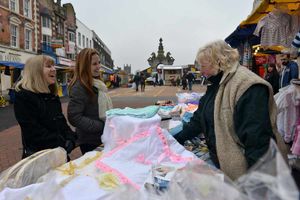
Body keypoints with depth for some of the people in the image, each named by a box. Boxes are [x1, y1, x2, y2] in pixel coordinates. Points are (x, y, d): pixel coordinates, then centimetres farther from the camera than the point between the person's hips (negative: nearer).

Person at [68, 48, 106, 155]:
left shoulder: (96, 84, 9)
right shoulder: (79, 87, -17)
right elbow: (74, 117, -23)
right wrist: (102, 126, -23)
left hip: (101, 138, 8)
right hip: (90, 142, -8)